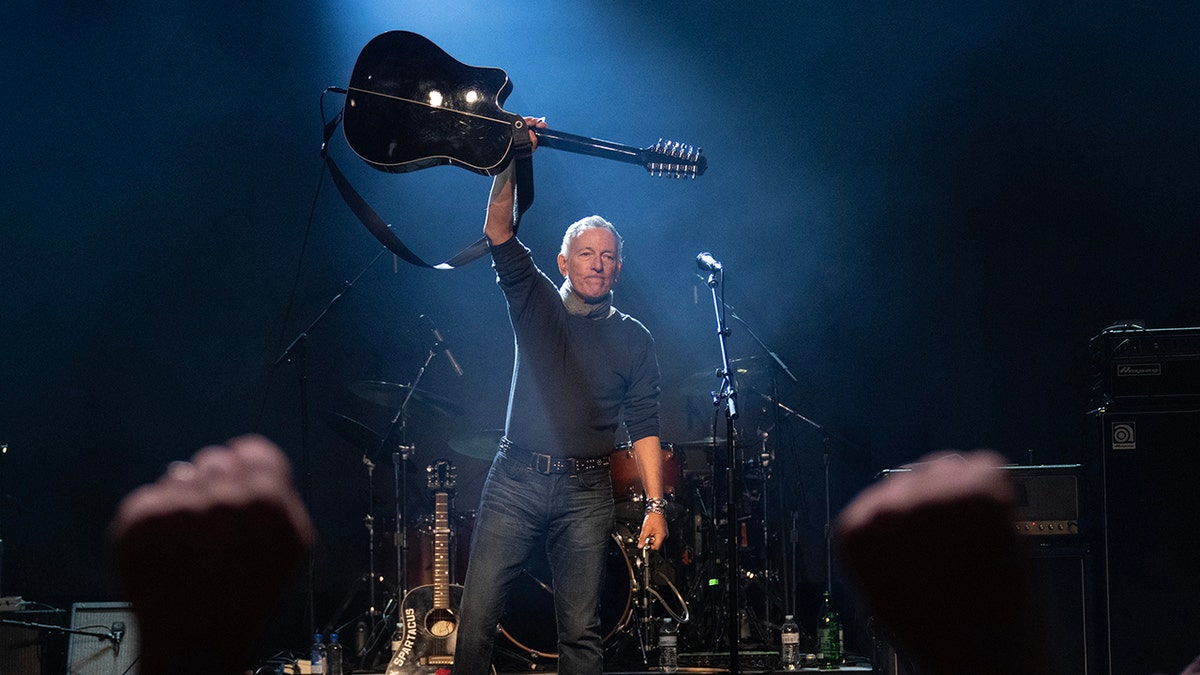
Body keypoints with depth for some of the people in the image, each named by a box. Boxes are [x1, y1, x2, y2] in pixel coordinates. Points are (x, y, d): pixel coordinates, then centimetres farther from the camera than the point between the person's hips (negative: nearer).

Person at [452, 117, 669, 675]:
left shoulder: (633, 340, 9)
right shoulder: (535, 305, 9)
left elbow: (644, 426, 5)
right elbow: (500, 234, -3)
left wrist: (655, 504, -5)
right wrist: (512, 164, -17)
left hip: (586, 492, 0)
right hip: (515, 481, 0)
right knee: (476, 617, -7)